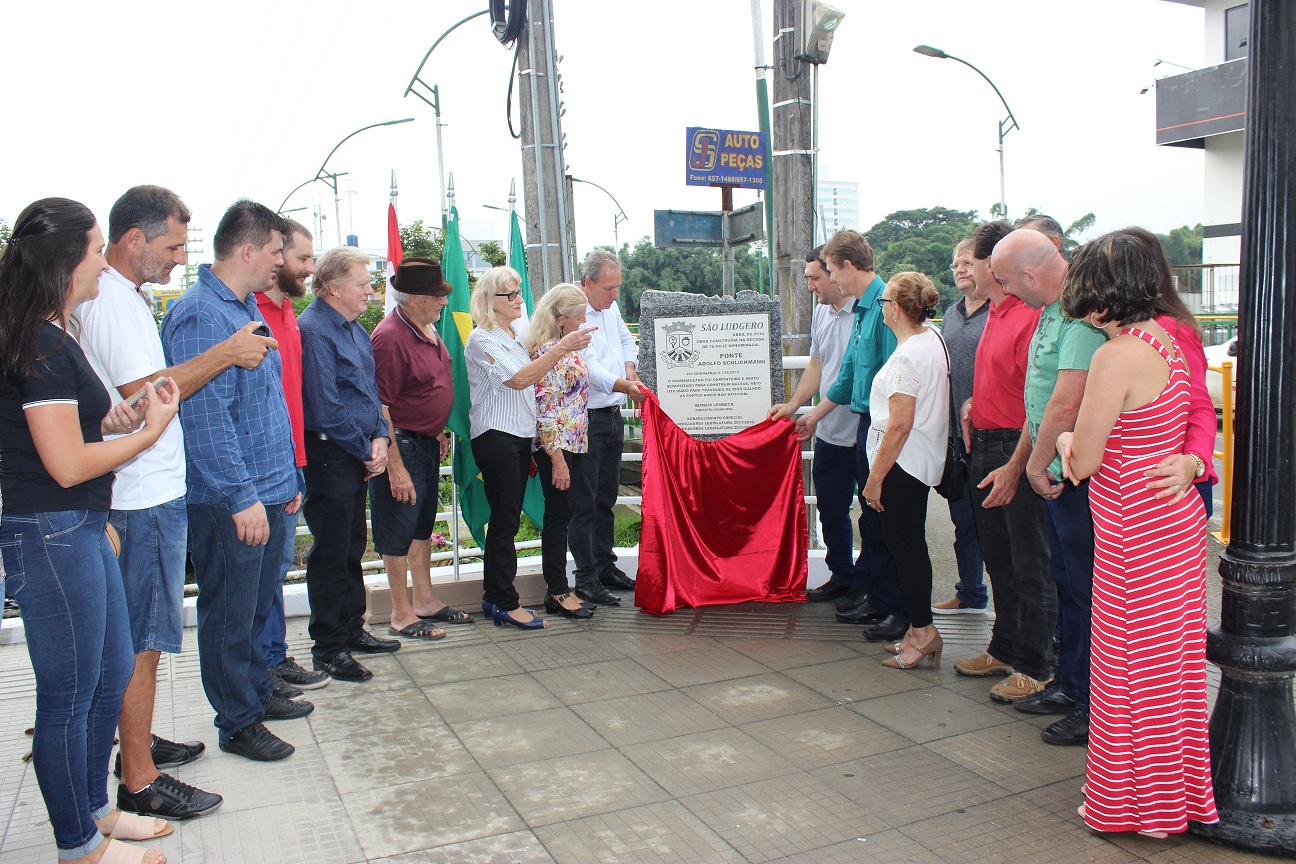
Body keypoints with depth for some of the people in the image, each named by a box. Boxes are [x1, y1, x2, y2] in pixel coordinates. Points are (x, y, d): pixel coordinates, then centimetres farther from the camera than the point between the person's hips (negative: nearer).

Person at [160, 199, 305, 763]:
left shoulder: (247, 309, 14)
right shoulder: (200, 315, -17)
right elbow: (205, 415, -23)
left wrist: (285, 479, 20)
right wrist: (242, 497, -23)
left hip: (267, 493, 9)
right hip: (228, 503, -9)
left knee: (257, 605, 20)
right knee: (230, 614, 4)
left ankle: (257, 692, 35)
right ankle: (237, 723, 17)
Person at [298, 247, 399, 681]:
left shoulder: (355, 328, 14)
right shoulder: (314, 329, -15)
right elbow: (325, 406, -19)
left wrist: (380, 438, -1)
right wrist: (366, 450, -10)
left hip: (359, 455, 9)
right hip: (329, 454, -9)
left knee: (353, 547, 17)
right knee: (331, 552, -1)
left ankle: (351, 629, 29)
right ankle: (328, 648, 9)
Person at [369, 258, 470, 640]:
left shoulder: (427, 327, 7)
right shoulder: (390, 337, -22)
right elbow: (380, 407, -23)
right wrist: (395, 468, -24)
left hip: (426, 441, 9)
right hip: (401, 445, -9)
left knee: (424, 522, 18)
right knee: (399, 530, 2)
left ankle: (425, 600, 31)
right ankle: (401, 614, 13)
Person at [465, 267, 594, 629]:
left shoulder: (515, 337, 18)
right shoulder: (481, 339, -9)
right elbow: (519, 379, -20)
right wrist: (561, 347, -23)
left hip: (521, 436, 8)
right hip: (495, 436, -8)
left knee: (505, 519, 10)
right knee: (507, 520, -6)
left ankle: (493, 596, 17)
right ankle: (506, 603, 0)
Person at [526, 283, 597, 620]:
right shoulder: (547, 352, -18)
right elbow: (546, 409, -20)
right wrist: (557, 458, -21)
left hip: (573, 443, 9)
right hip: (555, 445, -9)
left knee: (561, 515, 13)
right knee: (558, 515, -1)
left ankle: (557, 588, 21)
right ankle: (558, 592, 8)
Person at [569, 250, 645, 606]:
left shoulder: (610, 308, 11)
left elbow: (626, 339, 28)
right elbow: (588, 367, -26)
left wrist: (630, 367, 9)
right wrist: (623, 386, -39)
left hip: (613, 416, 9)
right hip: (586, 419, -9)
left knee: (606, 498, 16)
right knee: (584, 502, -3)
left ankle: (606, 567, 28)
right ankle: (586, 579, 4)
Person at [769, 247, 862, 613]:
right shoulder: (821, 313, 11)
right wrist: (793, 405, 13)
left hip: (864, 435, -9)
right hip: (830, 434, 9)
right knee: (830, 509, 18)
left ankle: (873, 594, 14)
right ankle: (842, 578, 35)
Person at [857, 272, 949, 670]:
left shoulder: (906, 356, -20)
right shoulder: (934, 341, 9)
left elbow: (900, 425, -23)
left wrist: (875, 477, -17)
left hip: (903, 464, -10)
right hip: (926, 461, 10)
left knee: (905, 546, -1)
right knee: (911, 544, 16)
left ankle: (922, 630, 7)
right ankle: (920, 630, 24)